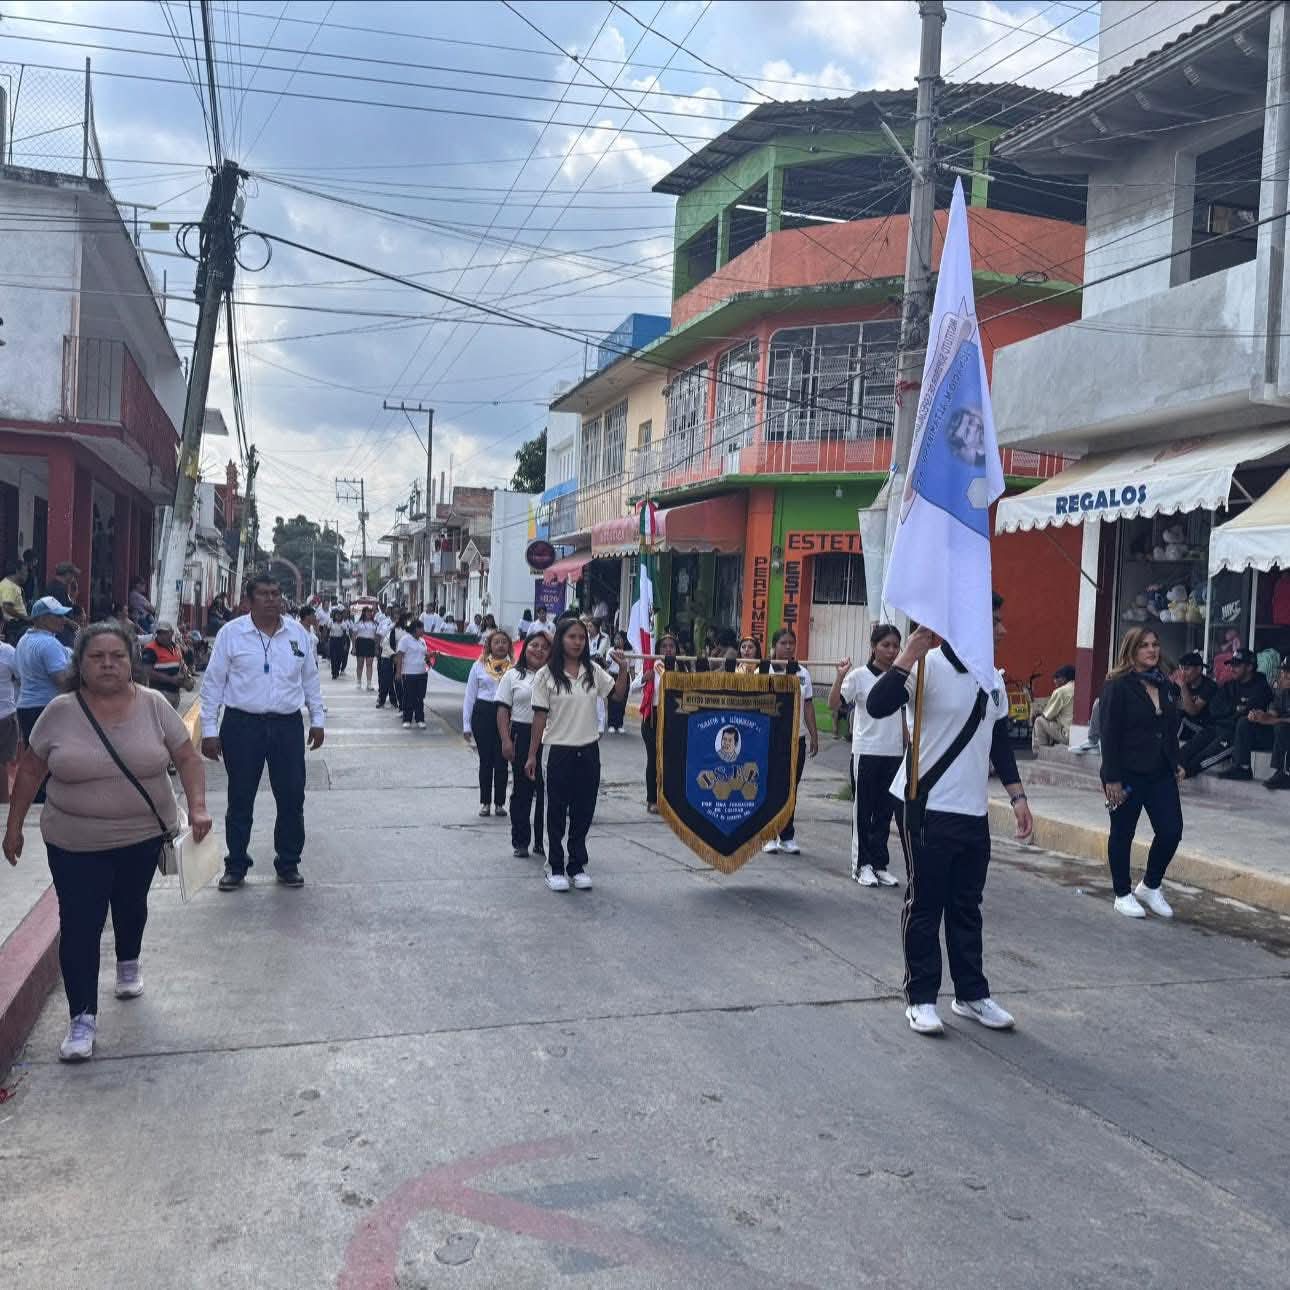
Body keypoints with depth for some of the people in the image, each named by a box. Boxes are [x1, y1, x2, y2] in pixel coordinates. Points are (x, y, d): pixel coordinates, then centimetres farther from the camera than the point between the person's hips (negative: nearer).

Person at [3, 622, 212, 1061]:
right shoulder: (60, 712, -10)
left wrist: (197, 807, -17)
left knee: (130, 905, 22)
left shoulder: (154, 705, -9)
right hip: (74, 844, -1)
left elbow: (187, 758, -5)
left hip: (142, 838, 2)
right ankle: (83, 1019, 6)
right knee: (78, 925, -3)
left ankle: (128, 963, 49)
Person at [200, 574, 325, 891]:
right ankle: (236, 865, 20)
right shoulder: (231, 633, -2)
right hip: (243, 725, -2)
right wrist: (209, 730, -3)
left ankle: (288, 864, 19)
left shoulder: (298, 633, 7)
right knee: (240, 800, 6)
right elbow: (213, 683, -1)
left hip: (288, 726, 2)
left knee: (292, 798, 5)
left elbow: (311, 679, 15)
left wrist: (318, 719, 14)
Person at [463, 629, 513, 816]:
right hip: (483, 713, 0)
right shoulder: (479, 666, 4)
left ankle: (500, 803, 15)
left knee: (501, 760, 4)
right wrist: (466, 725, 4)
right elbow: (470, 696, 6)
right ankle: (484, 802, 17)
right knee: (485, 760, 6)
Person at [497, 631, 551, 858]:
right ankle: (520, 842, 15)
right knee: (522, 790, 5)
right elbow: (503, 710, 2)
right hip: (522, 735, -1)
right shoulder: (513, 676, 6)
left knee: (546, 790, 3)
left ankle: (542, 841, 15)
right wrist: (506, 740, -6)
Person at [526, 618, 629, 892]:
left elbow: (618, 694, 6)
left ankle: (577, 866, 22)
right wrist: (532, 755, -5)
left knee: (583, 812, 10)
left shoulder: (593, 672, 5)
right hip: (558, 751, -4)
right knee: (556, 813, 5)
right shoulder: (546, 675, -6)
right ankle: (555, 868, 16)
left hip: (588, 751, 4)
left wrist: (623, 669, -10)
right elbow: (540, 716, -5)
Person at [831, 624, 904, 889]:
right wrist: (840, 677, -28)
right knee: (863, 810, 4)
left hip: (893, 753, 4)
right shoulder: (859, 675, -6)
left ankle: (879, 864, 18)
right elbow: (833, 703, -16)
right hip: (866, 752, -4)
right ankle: (861, 865, 13)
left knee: (885, 811, 9)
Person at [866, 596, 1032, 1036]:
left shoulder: (994, 679, 10)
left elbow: (1000, 742, 19)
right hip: (927, 808, -7)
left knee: (967, 907, 15)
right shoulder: (930, 665, -13)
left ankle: (971, 994, 26)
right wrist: (910, 654, -30)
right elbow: (877, 706, -25)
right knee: (925, 906, 3)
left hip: (974, 812, 7)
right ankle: (920, 998, 14)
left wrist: (1017, 796, 14)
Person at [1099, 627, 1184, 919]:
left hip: (1161, 774, 6)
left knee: (1171, 831, 1)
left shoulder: (1165, 685, 9)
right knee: (1122, 834, 7)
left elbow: (1172, 729, 16)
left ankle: (1150, 886, 23)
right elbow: (1109, 734, -13)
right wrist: (1111, 779, -16)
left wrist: (1175, 764, 10)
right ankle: (1123, 895, 21)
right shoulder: (1118, 686, -11)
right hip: (1127, 773, -6)